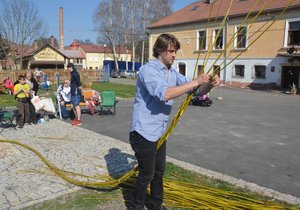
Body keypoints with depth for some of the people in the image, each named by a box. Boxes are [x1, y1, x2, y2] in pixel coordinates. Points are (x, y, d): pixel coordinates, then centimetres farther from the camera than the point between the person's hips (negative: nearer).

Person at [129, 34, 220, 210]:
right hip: (144, 132, -7)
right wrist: (196, 81, -31)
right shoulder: (148, 70, -17)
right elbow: (164, 94, -34)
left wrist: (210, 84, -13)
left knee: (159, 171, 18)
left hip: (160, 132, 8)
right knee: (147, 174, 4)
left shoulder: (173, 73, 6)